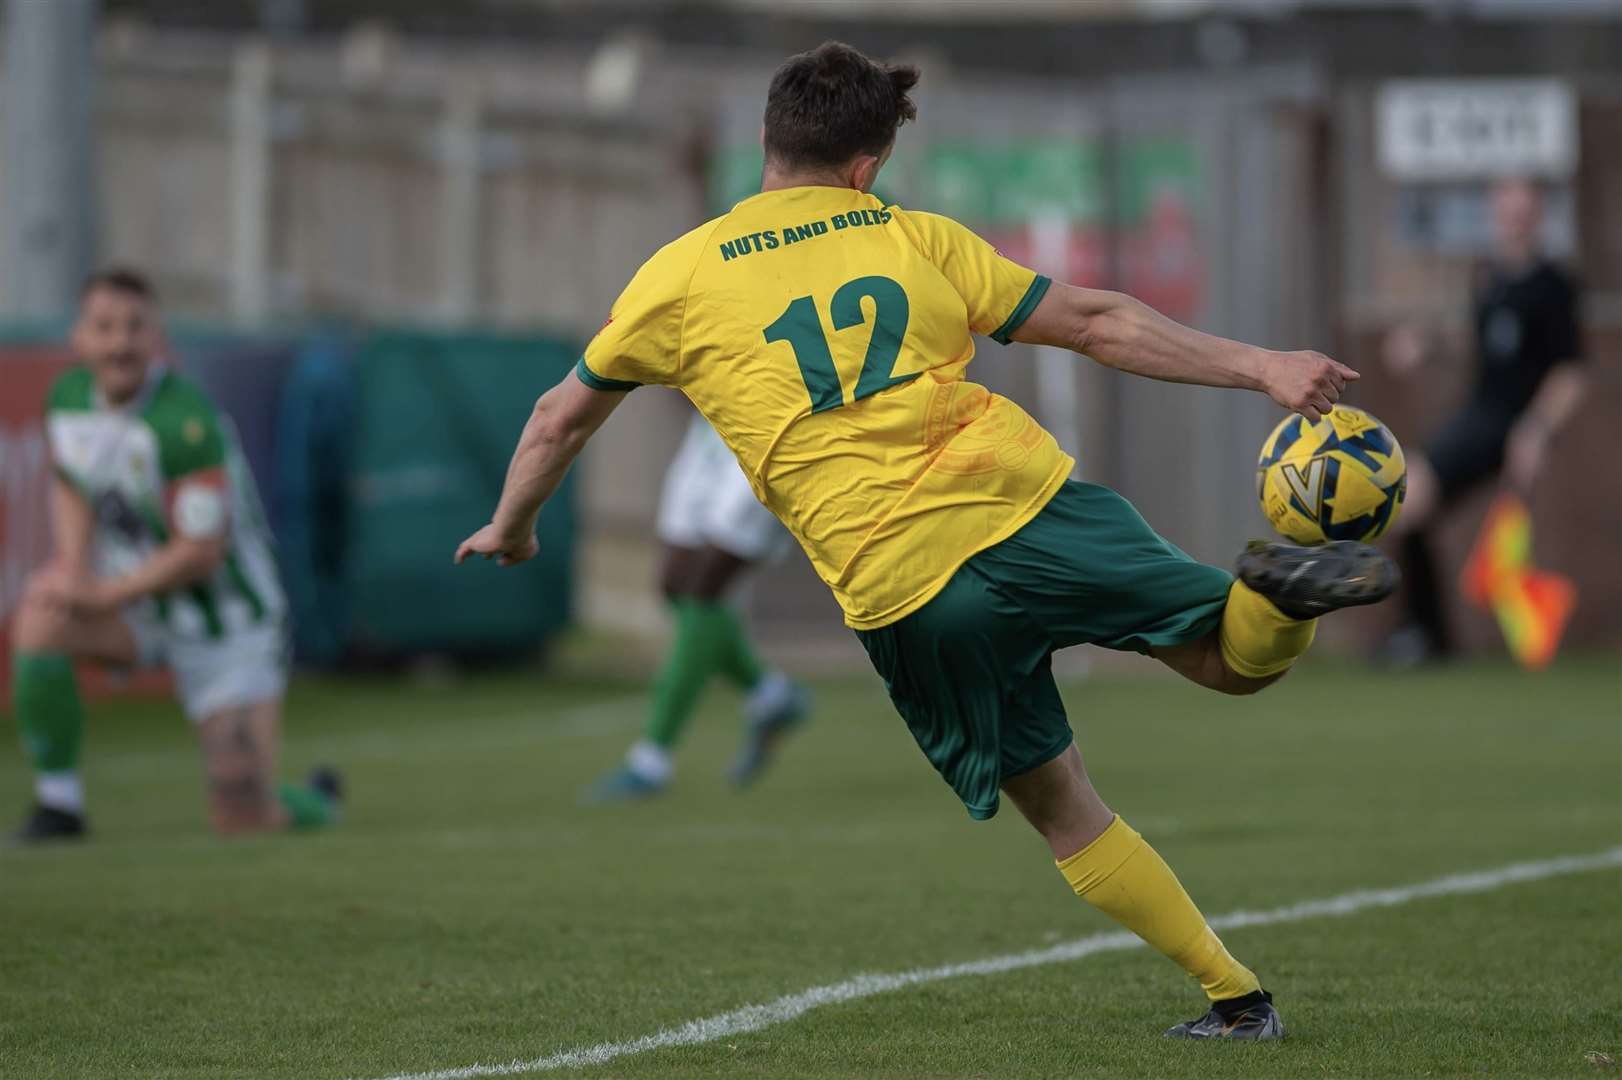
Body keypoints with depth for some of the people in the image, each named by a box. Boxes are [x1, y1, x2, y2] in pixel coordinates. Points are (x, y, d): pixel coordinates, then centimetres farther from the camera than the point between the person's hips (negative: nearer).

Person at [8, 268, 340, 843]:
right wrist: (72, 564, -6)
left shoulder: (187, 425, -28)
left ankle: (316, 799, 31)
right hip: (140, 604, 5)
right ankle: (57, 804, -14)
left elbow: (200, 553, -24)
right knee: (40, 615, -28)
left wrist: (101, 595, -21)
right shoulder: (68, 398, -6)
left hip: (226, 621, -5)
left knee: (244, 820, -8)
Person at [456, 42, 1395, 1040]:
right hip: (1024, 499, 0)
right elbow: (1098, 323, 12)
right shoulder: (919, 240, 14)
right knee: (1234, 659, 10)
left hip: (896, 585, 0)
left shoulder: (679, 276, 13)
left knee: (1063, 808, 14)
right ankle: (1280, 589, -25)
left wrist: (512, 529, 42)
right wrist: (1261, 368, 16)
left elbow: (562, 417, 24)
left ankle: (1235, 995, 9)